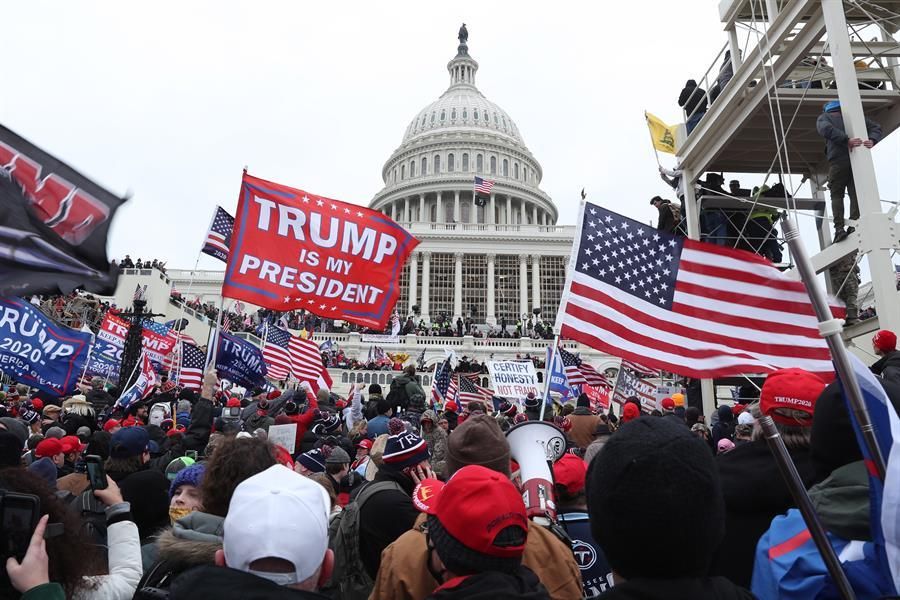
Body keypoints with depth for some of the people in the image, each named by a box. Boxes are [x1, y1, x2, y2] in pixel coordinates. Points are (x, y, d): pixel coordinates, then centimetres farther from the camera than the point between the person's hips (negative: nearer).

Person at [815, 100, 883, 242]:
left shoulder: (824, 117, 13)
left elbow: (826, 129, -11)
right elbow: (876, 127, 12)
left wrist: (847, 140, -16)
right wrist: (871, 140, -5)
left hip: (838, 160, -3)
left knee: (836, 195, 2)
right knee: (855, 194, 4)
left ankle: (839, 228, -12)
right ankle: (854, 226, -8)